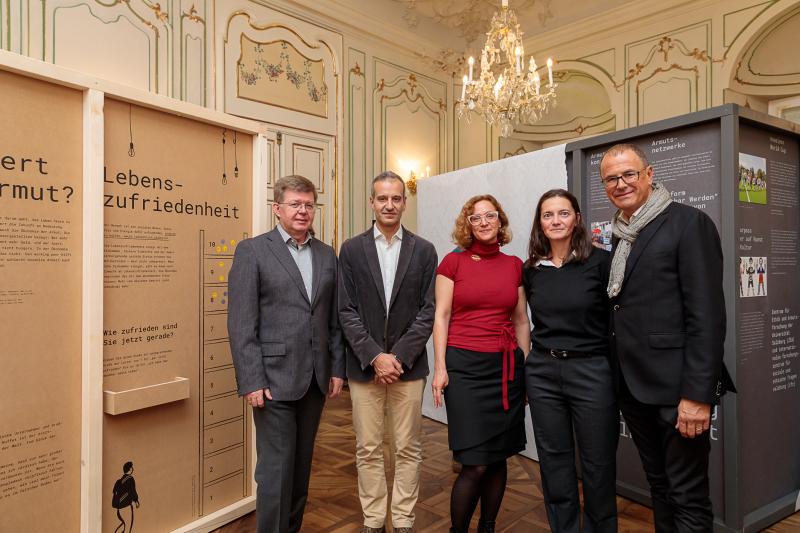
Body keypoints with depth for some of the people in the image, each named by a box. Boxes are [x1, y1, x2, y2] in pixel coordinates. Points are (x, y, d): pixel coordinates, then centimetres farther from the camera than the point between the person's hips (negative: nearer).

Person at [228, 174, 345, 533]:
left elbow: (334, 319, 10)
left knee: (301, 465, 16)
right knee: (277, 468, 2)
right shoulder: (252, 251, -5)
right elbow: (241, 324, -9)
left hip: (315, 379, 5)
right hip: (274, 379, -5)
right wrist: (252, 381, -13)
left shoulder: (327, 255, 10)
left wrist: (337, 368, 6)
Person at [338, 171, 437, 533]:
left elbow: (427, 311, -2)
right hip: (364, 365, 0)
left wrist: (399, 357, -11)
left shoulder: (423, 250, 2)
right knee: (368, 449, 11)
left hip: (408, 365, 0)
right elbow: (347, 311, -3)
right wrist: (374, 356, -12)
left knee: (407, 449, 10)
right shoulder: (352, 249, 2)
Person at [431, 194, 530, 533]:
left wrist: (527, 370, 9)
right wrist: (440, 367, -8)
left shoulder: (514, 265, 8)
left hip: (507, 367, 4)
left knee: (498, 457, 11)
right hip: (465, 365, -3)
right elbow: (441, 317, -2)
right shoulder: (453, 261, -1)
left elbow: (521, 321, 12)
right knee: (475, 463, -3)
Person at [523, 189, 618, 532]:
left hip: (592, 371, -3)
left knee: (598, 465, 10)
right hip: (542, 373, 3)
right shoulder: (531, 269, 4)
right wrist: (538, 361, 13)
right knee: (555, 465, 14)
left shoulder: (600, 261, -7)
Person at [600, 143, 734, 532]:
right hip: (633, 386, 7)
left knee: (689, 499, 6)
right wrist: (619, 379, 9)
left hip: (676, 387, -6)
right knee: (659, 487, 20)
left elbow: (707, 315, -15)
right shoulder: (619, 236, 12)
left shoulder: (689, 223, -9)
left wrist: (697, 395, -19)